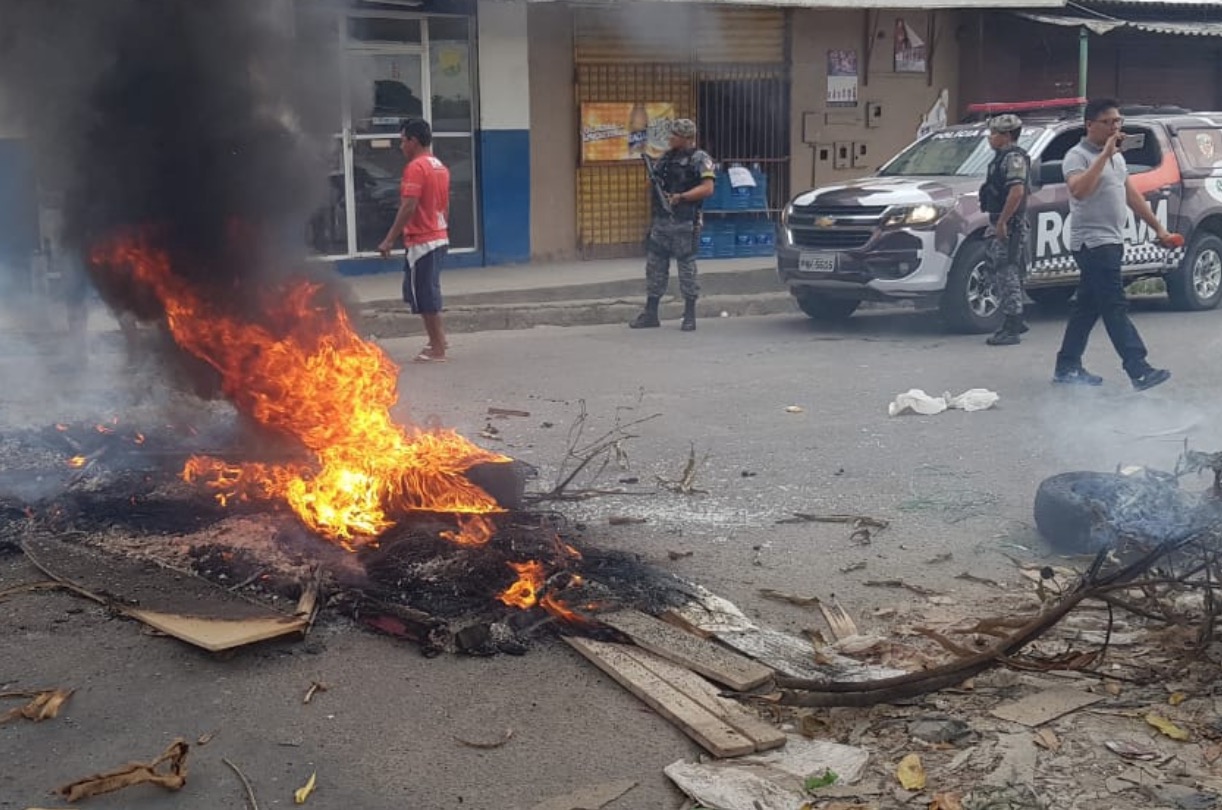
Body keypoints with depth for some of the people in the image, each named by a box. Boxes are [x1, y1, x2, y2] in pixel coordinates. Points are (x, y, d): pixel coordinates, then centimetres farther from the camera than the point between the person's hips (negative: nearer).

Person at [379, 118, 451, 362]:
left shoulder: (415, 167, -15)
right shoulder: (441, 167, 12)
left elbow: (408, 208, -22)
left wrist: (389, 240, -19)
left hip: (421, 241, -9)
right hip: (439, 239, 9)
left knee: (424, 296, -2)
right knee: (428, 293, 18)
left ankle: (437, 350, 2)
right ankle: (438, 338, 18)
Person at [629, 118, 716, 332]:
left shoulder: (700, 159, -4)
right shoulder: (666, 158, 16)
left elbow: (707, 188, -13)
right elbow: (655, 181, 23)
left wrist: (681, 197, -20)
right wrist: (654, 182, -1)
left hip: (685, 222, -7)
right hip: (661, 220, 7)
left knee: (687, 266, -1)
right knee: (654, 265, 7)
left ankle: (690, 315, 7)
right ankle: (650, 314, 14)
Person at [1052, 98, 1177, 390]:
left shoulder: (1117, 157, 17)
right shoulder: (1078, 156, -10)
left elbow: (1132, 195, 22)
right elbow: (1078, 190, -29)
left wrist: (1158, 227, 20)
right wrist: (1104, 155, -27)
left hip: (1112, 242, 9)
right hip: (1092, 242, -9)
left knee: (1087, 306, 11)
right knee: (1115, 307, -12)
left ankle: (1067, 367, 16)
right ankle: (1139, 370, -16)